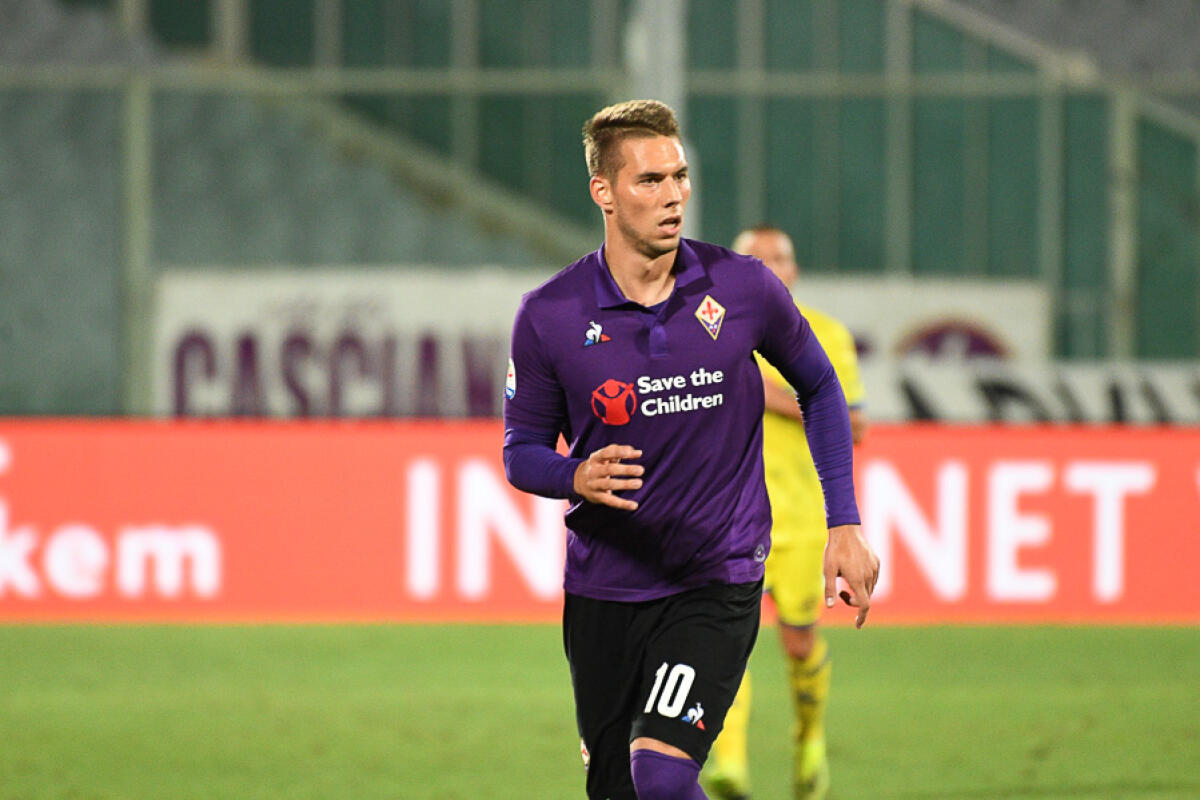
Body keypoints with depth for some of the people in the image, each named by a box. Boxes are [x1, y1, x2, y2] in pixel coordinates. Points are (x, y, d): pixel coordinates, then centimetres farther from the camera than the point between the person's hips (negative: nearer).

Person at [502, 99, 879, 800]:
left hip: (718, 581, -2)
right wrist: (578, 477, -19)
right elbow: (522, 451, 5)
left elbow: (819, 387, 12)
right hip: (602, 593, 2)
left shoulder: (742, 288, -5)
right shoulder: (550, 316, -6)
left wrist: (846, 523, 7)